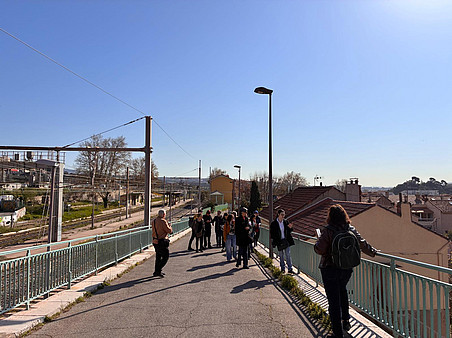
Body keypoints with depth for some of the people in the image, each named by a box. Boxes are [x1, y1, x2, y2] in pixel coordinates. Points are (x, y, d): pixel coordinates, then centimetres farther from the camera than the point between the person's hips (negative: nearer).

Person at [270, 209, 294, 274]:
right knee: (281, 256, 9)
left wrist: (290, 227, -12)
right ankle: (282, 269, 23)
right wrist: (274, 242, -11)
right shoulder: (274, 223, -8)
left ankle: (290, 269, 5)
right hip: (279, 241, -2)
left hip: (286, 240, 2)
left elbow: (289, 231, 11)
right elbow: (272, 233, -4)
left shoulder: (286, 221, 1)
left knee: (288, 255, 0)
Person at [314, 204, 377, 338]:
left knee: (333, 299, 3)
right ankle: (346, 320, 37)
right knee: (342, 290, 31)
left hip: (330, 269, -5)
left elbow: (320, 250, -19)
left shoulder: (328, 230, -18)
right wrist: (373, 252, 24)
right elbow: (362, 244, 6)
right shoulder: (351, 229, -3)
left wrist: (317, 243, 2)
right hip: (347, 268, 6)